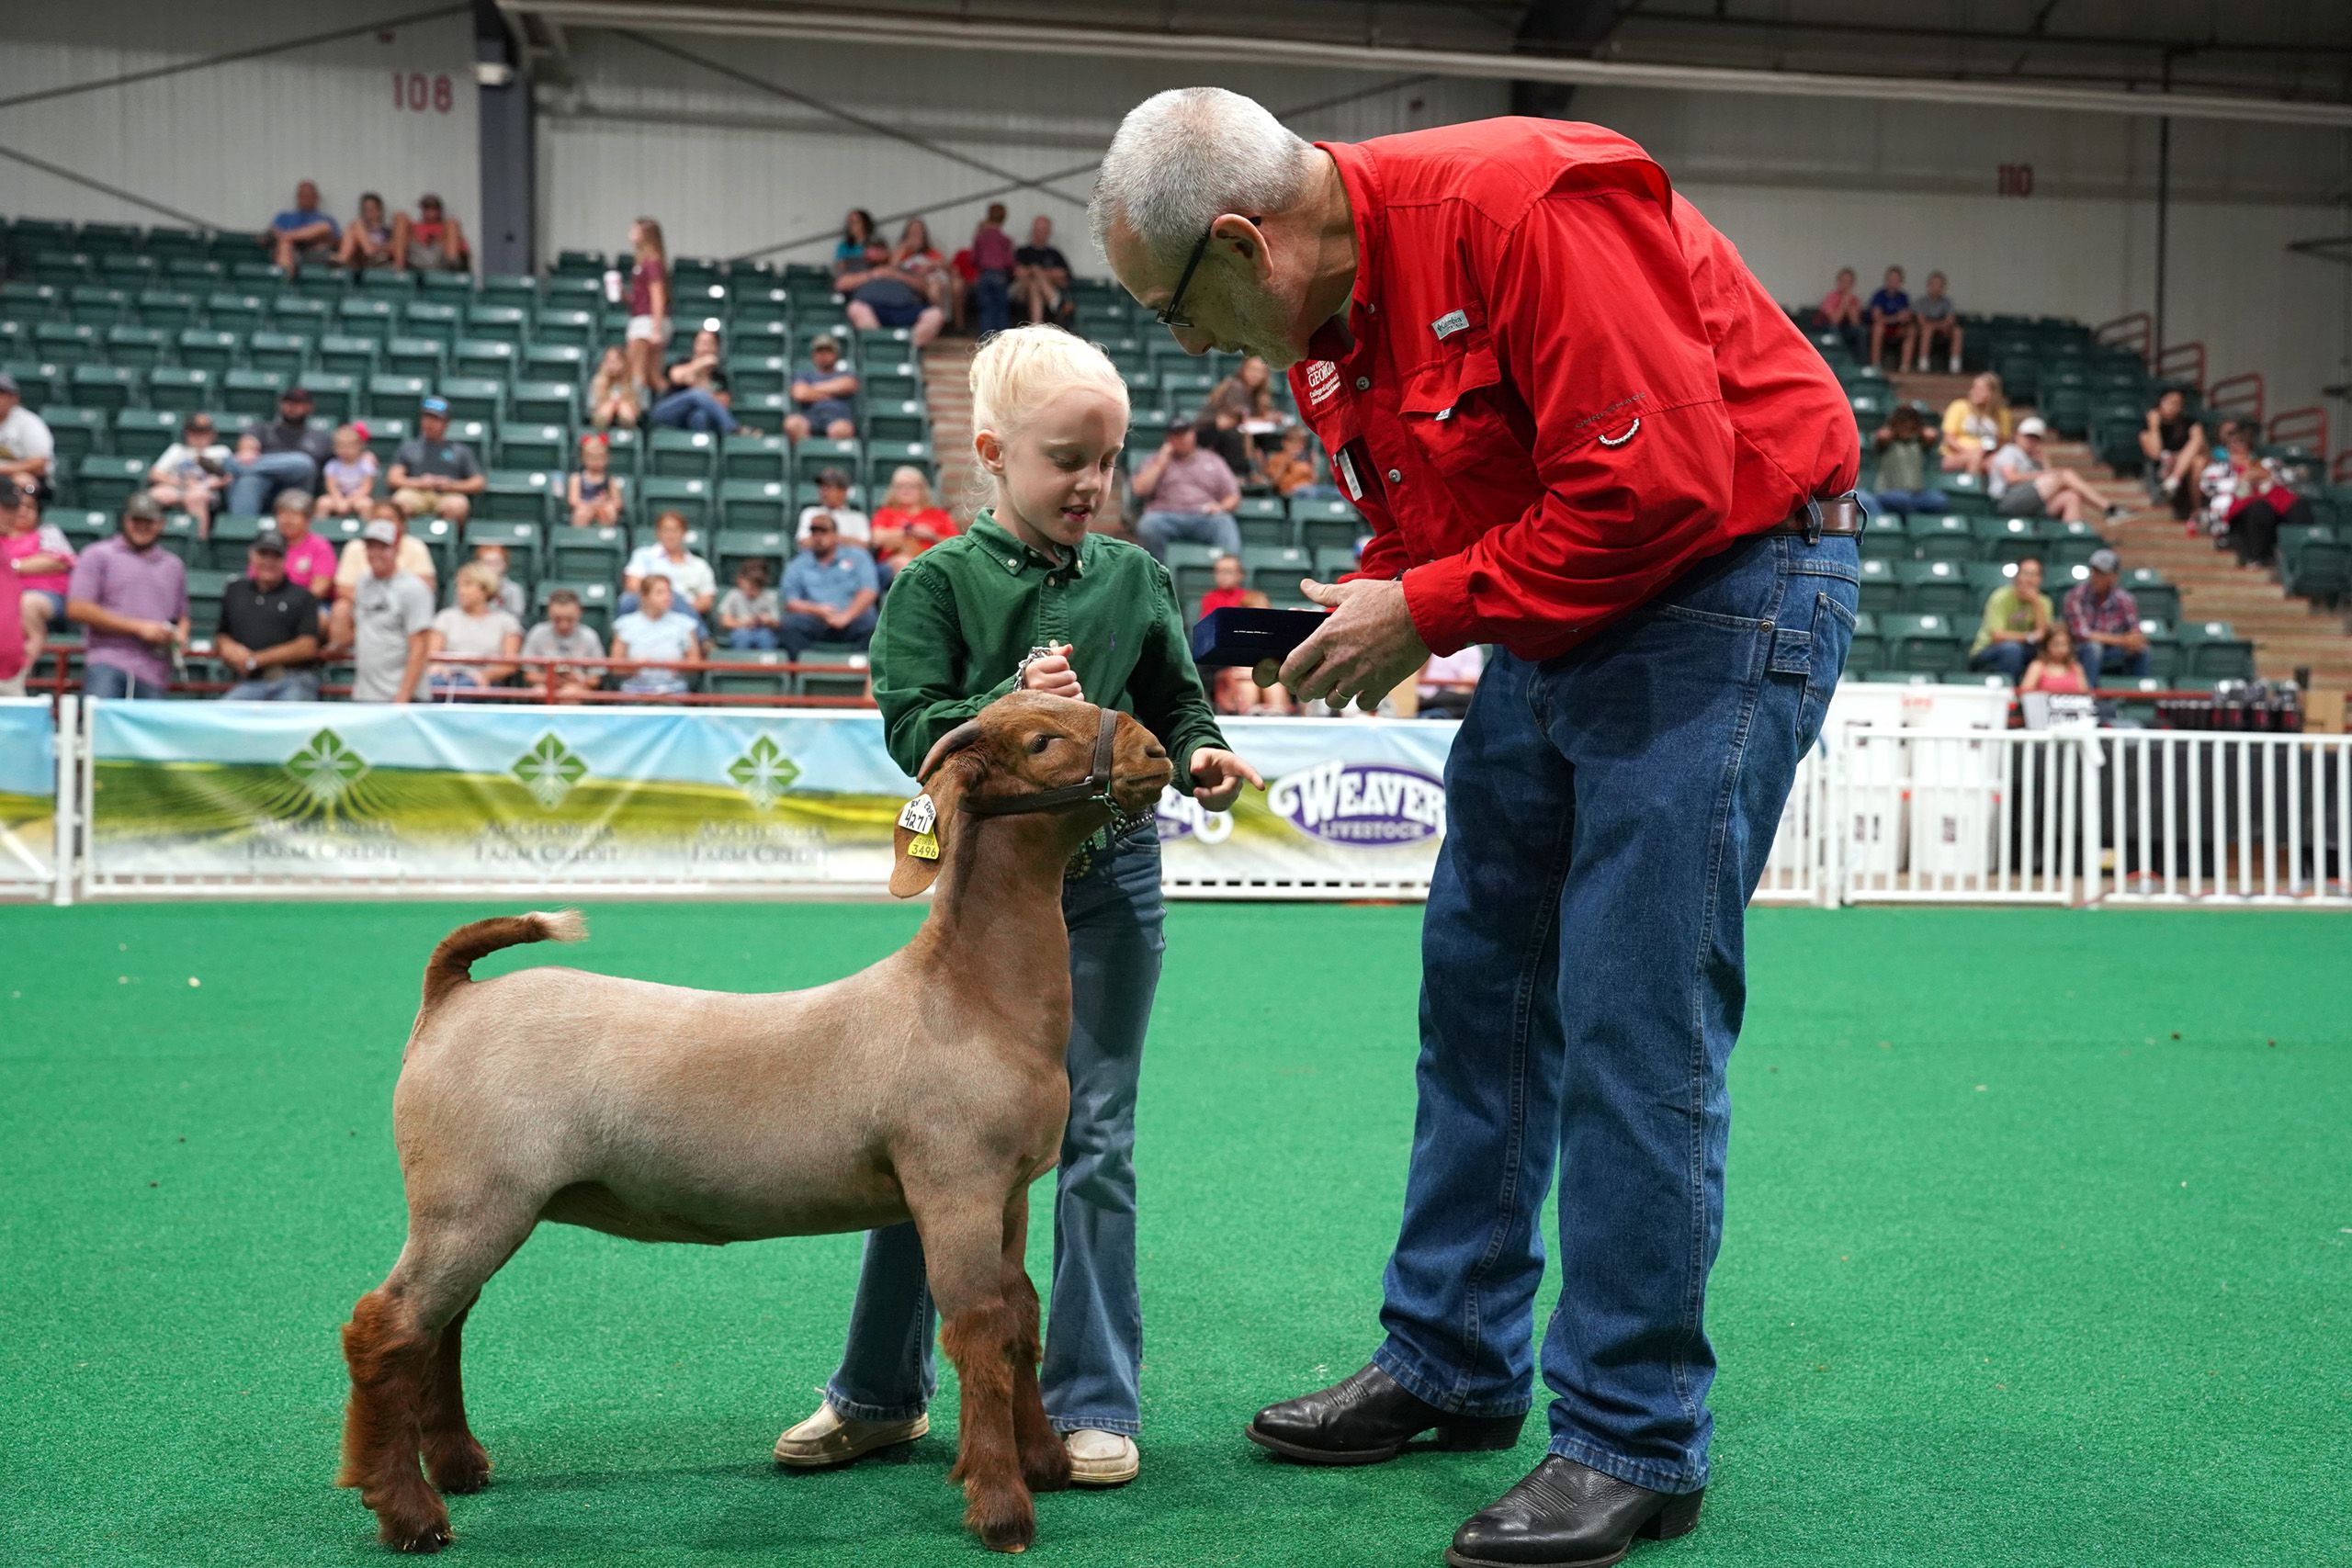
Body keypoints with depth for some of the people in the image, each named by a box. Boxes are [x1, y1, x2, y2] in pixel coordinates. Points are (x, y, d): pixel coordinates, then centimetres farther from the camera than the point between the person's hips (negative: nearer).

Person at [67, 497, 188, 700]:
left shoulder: (173, 566, 23)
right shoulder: (98, 556, 8)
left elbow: (182, 617, 31)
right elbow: (77, 609, -2)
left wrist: (180, 635, 4)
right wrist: (138, 627, -6)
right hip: (107, 663, -4)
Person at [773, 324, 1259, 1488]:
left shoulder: (1135, 578, 5)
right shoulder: (940, 582, -3)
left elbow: (1176, 705, 10)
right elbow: (911, 728, -9)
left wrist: (1200, 758, -11)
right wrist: (1013, 705, -25)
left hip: (1109, 876, 1)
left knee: (1096, 1135, 5)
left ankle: (1093, 1402, 17)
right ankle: (879, 1395, 22)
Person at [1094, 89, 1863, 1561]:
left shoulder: (1525, 206, -25)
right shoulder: (1320, 315, 4)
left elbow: (1661, 487, -28)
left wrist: (1426, 612, -20)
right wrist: (1358, 614, -6)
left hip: (1727, 578, -9)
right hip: (1558, 610, 9)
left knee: (1632, 1016, -10)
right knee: (1477, 982, 10)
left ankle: (1636, 1442, 3)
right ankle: (1453, 1362, 24)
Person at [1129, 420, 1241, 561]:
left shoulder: (1213, 461, 23)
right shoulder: (1158, 459, 23)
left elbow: (1233, 498, 18)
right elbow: (1140, 490, 9)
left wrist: (1221, 507, -5)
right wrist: (1161, 464, 7)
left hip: (1205, 517, 0)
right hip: (1166, 515, 0)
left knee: (1224, 523, -34)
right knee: (1148, 524, -35)